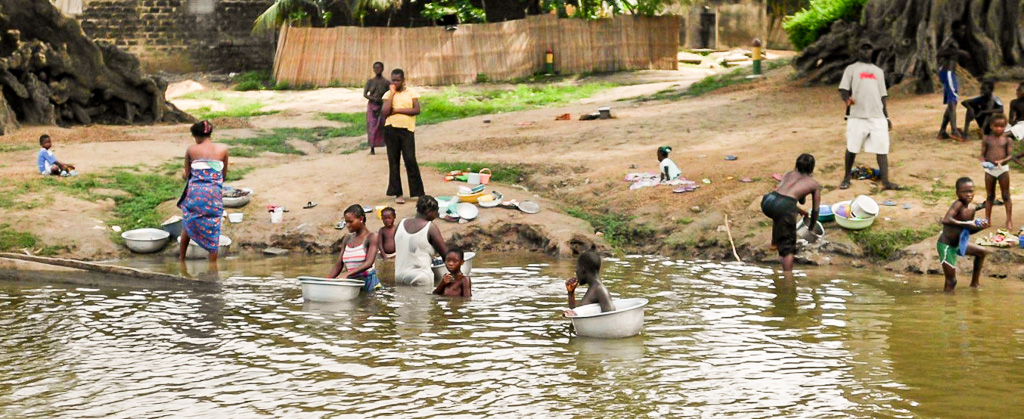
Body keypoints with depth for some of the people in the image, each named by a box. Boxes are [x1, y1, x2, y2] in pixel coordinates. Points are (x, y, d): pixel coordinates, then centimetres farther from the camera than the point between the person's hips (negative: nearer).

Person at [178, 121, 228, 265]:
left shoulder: (191, 150, -1)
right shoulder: (223, 150, 1)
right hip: (215, 194, 0)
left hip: (195, 192, 0)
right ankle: (213, 265, 7)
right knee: (213, 229, 7)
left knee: (188, 224, 20)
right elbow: (224, 175, 9)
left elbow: (187, 175, 6)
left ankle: (181, 257, 29)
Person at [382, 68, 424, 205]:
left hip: (407, 129, -2)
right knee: (393, 161, 4)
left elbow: (416, 110, -7)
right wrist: (392, 94, -6)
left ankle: (418, 192, 3)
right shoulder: (388, 94, 6)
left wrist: (397, 110, -10)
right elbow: (385, 112, -8)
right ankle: (397, 193, 9)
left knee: (410, 160, -5)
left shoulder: (411, 92, 4)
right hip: (391, 130, 2)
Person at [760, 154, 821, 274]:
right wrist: (811, 226, 45)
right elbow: (815, 210, 26)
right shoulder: (814, 184, 23)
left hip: (768, 201, 5)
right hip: (785, 206, -5)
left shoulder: (789, 175, 31)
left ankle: (774, 243, 53)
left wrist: (800, 211, 46)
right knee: (787, 246, 0)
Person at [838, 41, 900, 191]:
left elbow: (882, 96, 21)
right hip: (857, 116, -3)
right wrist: (847, 99, -25)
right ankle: (846, 178, 18)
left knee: (882, 149, -5)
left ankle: (885, 182, -8)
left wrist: (887, 117, 16)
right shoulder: (851, 69, 9)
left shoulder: (878, 71, 21)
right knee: (852, 148, 1)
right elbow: (843, 90, -2)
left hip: (877, 116, 3)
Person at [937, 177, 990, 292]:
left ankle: (974, 283, 36)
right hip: (946, 246, -10)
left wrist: (980, 227, -6)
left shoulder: (971, 209, 3)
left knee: (982, 252, 26)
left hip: (958, 243, 10)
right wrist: (966, 224, -32)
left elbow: (968, 230, 14)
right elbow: (946, 220, -40)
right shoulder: (958, 204, -23)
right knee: (951, 281, -8)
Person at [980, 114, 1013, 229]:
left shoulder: (1007, 140, -1)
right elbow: (982, 154, 3)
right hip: (990, 169, 2)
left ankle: (1009, 221, 6)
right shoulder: (987, 139, 2)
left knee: (1006, 195, 2)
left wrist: (1002, 161, -27)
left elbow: (1010, 155, -8)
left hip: (1003, 169, -2)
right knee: (989, 196, 11)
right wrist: (984, 162, -18)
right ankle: (987, 219, 19)